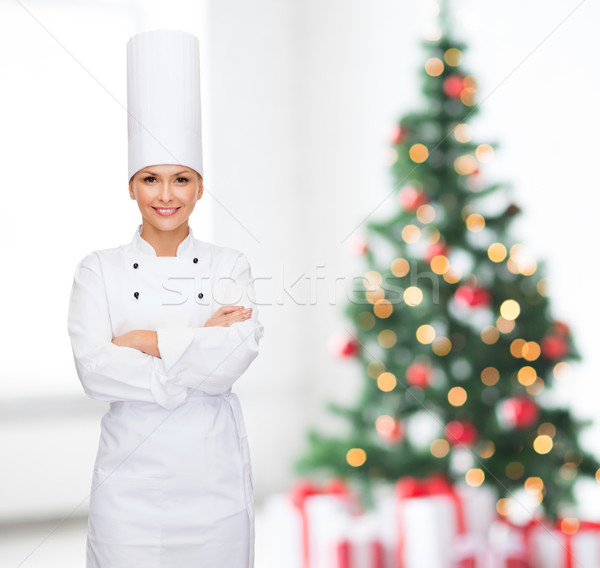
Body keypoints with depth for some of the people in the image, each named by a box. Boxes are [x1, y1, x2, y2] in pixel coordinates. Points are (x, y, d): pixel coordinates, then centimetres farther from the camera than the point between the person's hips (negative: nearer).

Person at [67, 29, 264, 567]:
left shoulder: (230, 265, 2)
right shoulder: (99, 269, 1)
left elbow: (235, 357, -13)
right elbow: (94, 370, -12)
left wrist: (147, 341, -13)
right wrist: (198, 348, -14)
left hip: (214, 476, 1)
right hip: (131, 476, 0)